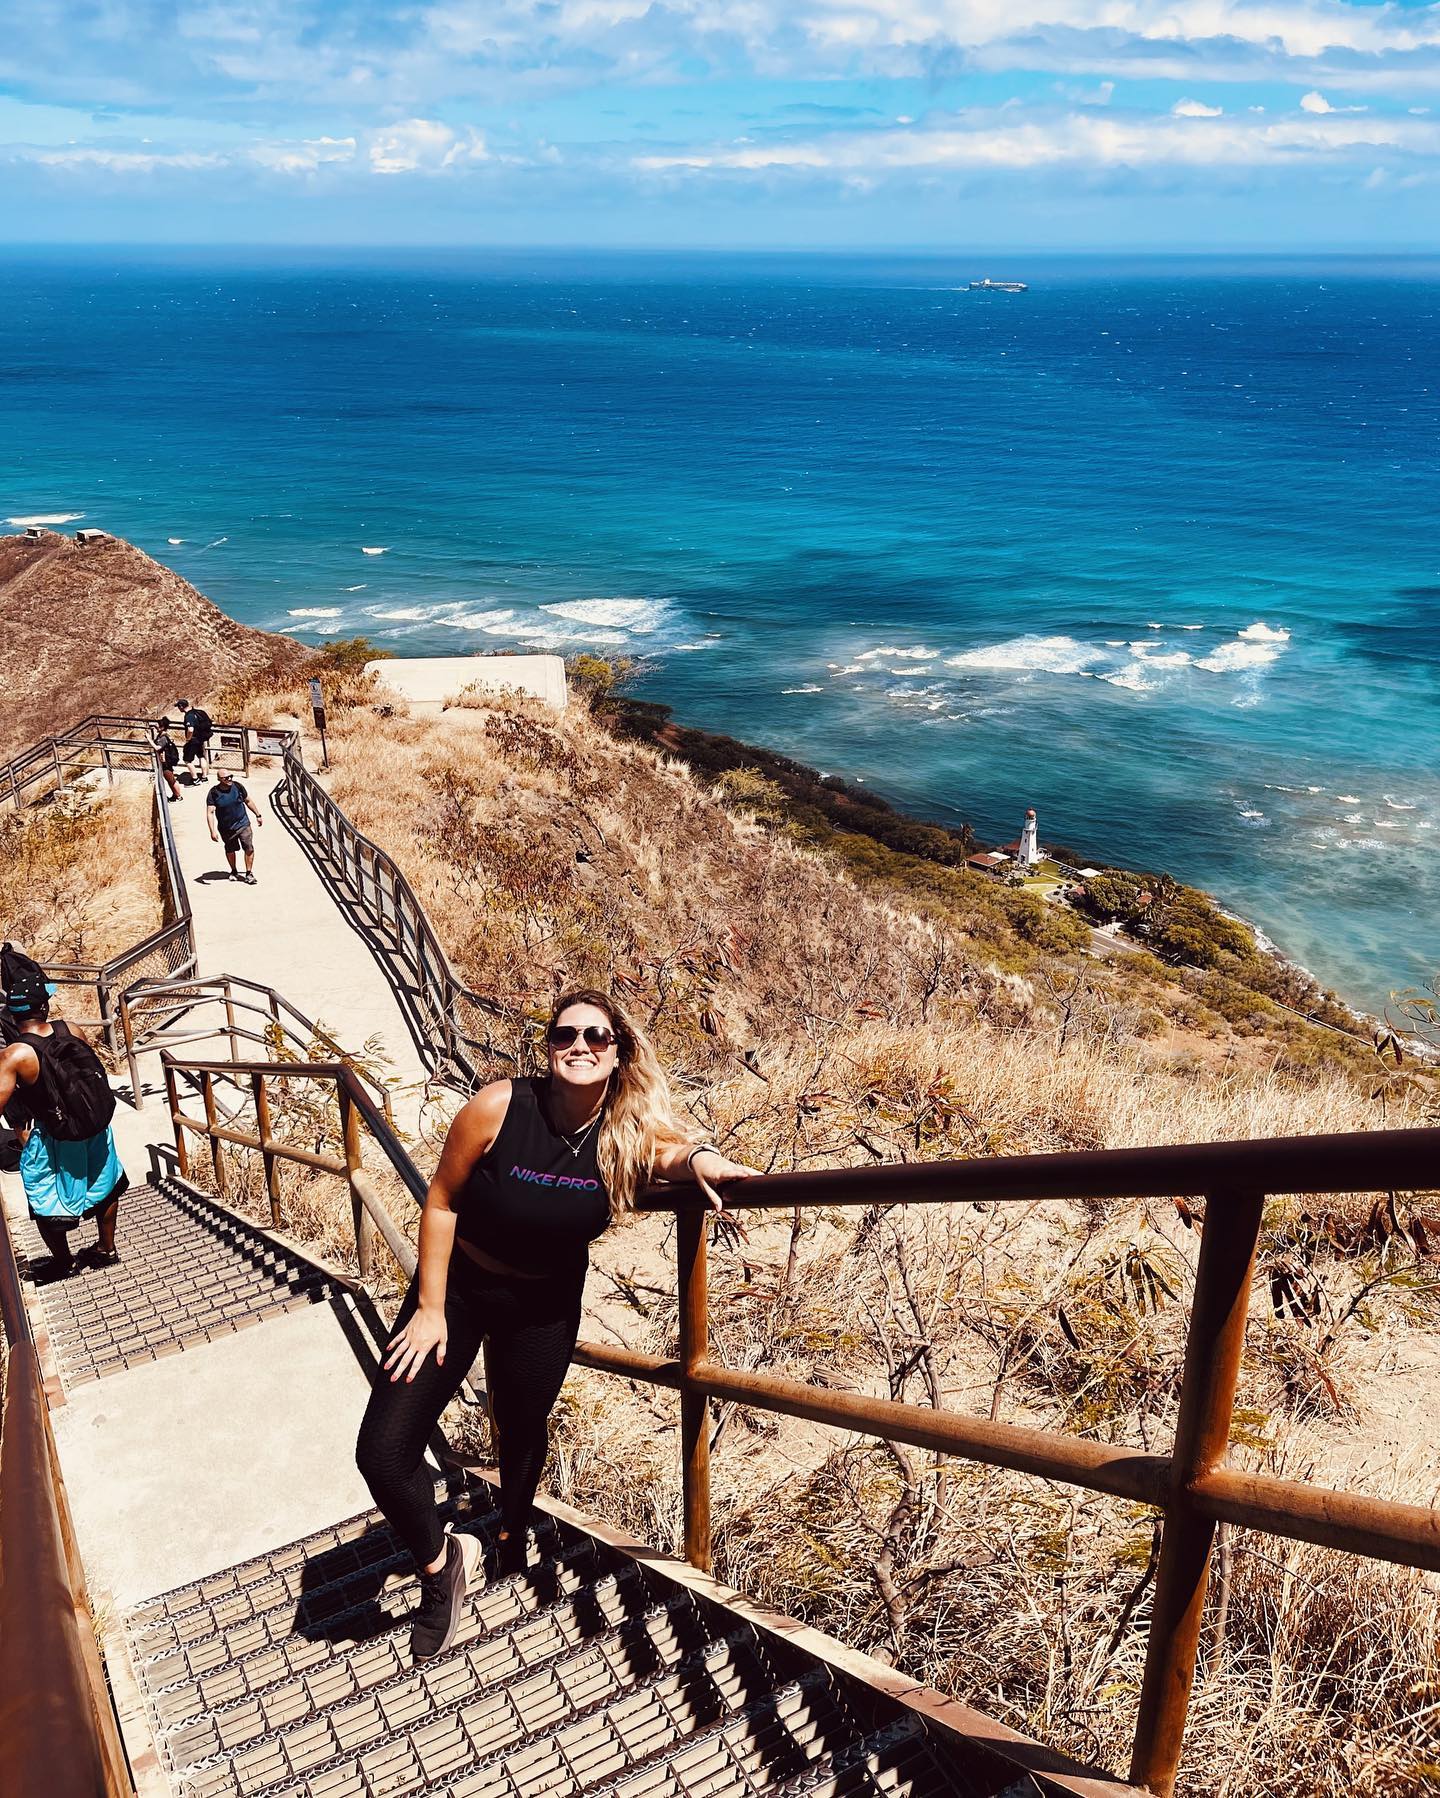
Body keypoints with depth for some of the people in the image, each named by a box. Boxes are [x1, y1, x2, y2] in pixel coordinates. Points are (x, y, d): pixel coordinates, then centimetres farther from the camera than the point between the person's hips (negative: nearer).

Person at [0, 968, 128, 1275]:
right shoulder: (70, 1030, -11)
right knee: (104, 1186, 24)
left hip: (48, 1141, -4)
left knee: (46, 1203, 19)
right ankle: (106, 1248, 39)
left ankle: (63, 1262, 37)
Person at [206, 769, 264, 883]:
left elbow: (248, 801, 10)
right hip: (226, 829, 0)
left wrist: (258, 815, 15)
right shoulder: (214, 793, -13)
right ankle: (233, 872, 39)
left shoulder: (237, 786, -6)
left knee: (249, 848, -7)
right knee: (230, 850, 16)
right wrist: (212, 831, -25)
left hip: (243, 824, 1)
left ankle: (249, 874, 6)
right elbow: (210, 812, -17)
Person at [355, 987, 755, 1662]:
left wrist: (697, 1160, -38)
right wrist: (430, 1307, -12)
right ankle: (441, 1562, 20)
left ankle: (512, 1538, 53)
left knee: (524, 1431, 19)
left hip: (545, 1305, 2)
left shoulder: (627, 1133, -20)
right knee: (382, 1447, -8)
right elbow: (441, 1202, -16)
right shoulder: (499, 1108, -26)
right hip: (459, 1285, -1)